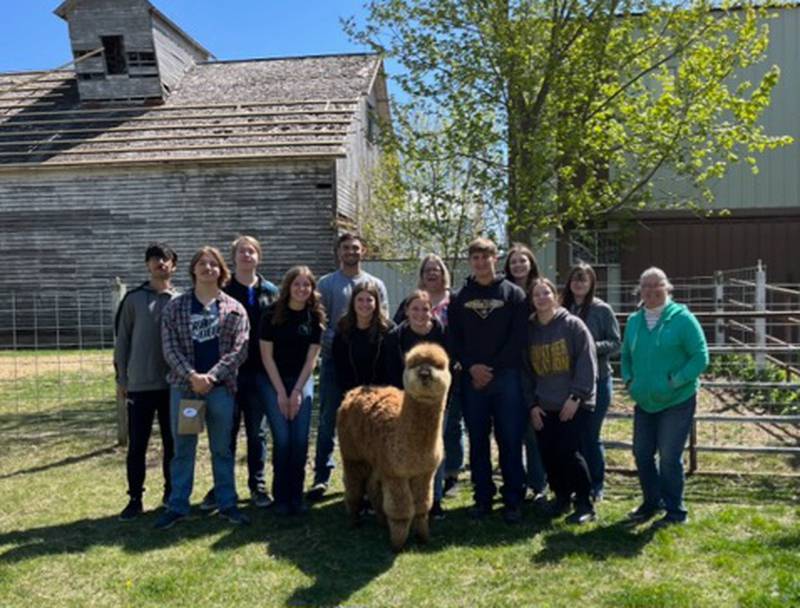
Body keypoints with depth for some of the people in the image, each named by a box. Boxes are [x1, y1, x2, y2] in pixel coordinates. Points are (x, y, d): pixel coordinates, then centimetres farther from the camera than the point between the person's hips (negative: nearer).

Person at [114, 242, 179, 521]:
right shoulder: (134, 299, 3)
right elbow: (122, 340, 4)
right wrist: (121, 378, 1)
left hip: (173, 384, 1)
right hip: (140, 384, -1)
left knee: (173, 443, 9)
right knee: (137, 445, 3)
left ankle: (172, 493, 22)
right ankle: (135, 498, 13)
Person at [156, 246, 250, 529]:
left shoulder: (234, 309, 3)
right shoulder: (175, 307, 4)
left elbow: (240, 349, -4)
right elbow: (169, 347, -2)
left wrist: (211, 376, -13)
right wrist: (191, 376, -15)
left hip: (221, 387, 0)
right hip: (183, 386, 1)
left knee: (222, 448, 8)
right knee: (182, 448, 8)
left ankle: (227, 503, 18)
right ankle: (177, 506, 17)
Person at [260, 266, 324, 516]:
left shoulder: (315, 317, -2)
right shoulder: (272, 314, -9)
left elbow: (311, 358, -1)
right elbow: (266, 355, -8)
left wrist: (297, 392, -8)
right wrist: (281, 393, -12)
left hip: (302, 380, 2)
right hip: (274, 381, -2)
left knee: (300, 440, -3)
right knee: (282, 439, -7)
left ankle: (296, 496, 9)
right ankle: (281, 497, 6)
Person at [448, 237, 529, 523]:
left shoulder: (513, 294, 2)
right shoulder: (460, 298, 10)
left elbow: (518, 339, -4)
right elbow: (454, 339, 6)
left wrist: (493, 369, -10)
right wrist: (471, 366, -9)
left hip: (506, 378, -2)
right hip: (472, 379, 2)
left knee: (510, 441, 1)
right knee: (477, 441, 8)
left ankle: (513, 500, 11)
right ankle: (483, 497, 18)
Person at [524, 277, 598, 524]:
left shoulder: (572, 325, -4)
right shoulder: (529, 330, 8)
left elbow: (587, 363, -8)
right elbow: (527, 370, 12)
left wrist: (576, 396, -14)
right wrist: (532, 403, 5)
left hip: (575, 404, -4)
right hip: (544, 407, 4)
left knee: (567, 451, -11)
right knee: (548, 454, 2)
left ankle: (585, 504, 6)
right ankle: (562, 496, 25)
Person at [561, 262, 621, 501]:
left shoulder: (602, 310, -4)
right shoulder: (563, 309, 4)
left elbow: (616, 343, -4)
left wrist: (593, 346, -19)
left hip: (597, 380, -3)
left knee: (590, 435, 2)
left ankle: (596, 486, 19)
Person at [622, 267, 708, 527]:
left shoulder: (682, 318, -10)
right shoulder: (634, 321, 7)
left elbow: (700, 357, -12)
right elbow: (626, 356, 18)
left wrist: (674, 382, -18)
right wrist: (628, 379, 1)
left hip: (677, 401, -6)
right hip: (644, 402, 6)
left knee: (669, 457, -2)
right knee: (642, 454, 11)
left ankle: (675, 511, 16)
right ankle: (652, 502, 32)